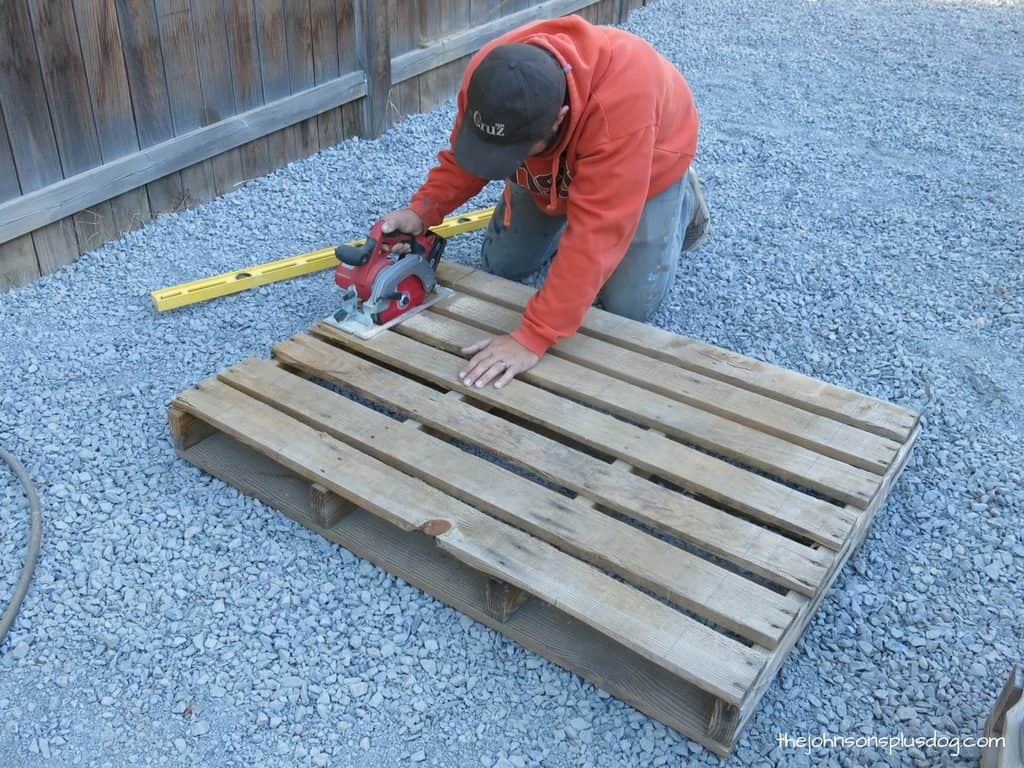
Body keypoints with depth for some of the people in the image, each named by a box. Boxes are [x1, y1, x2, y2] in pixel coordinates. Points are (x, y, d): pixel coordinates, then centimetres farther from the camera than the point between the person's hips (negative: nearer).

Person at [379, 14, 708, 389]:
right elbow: (462, 156, -11)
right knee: (501, 266, 6)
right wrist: (421, 210, -29)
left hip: (644, 163, -4)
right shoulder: (485, 77, -32)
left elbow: (595, 234, -47)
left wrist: (532, 337, -48)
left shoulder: (618, 102, -48)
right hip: (554, 167, 5)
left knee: (627, 305, -5)